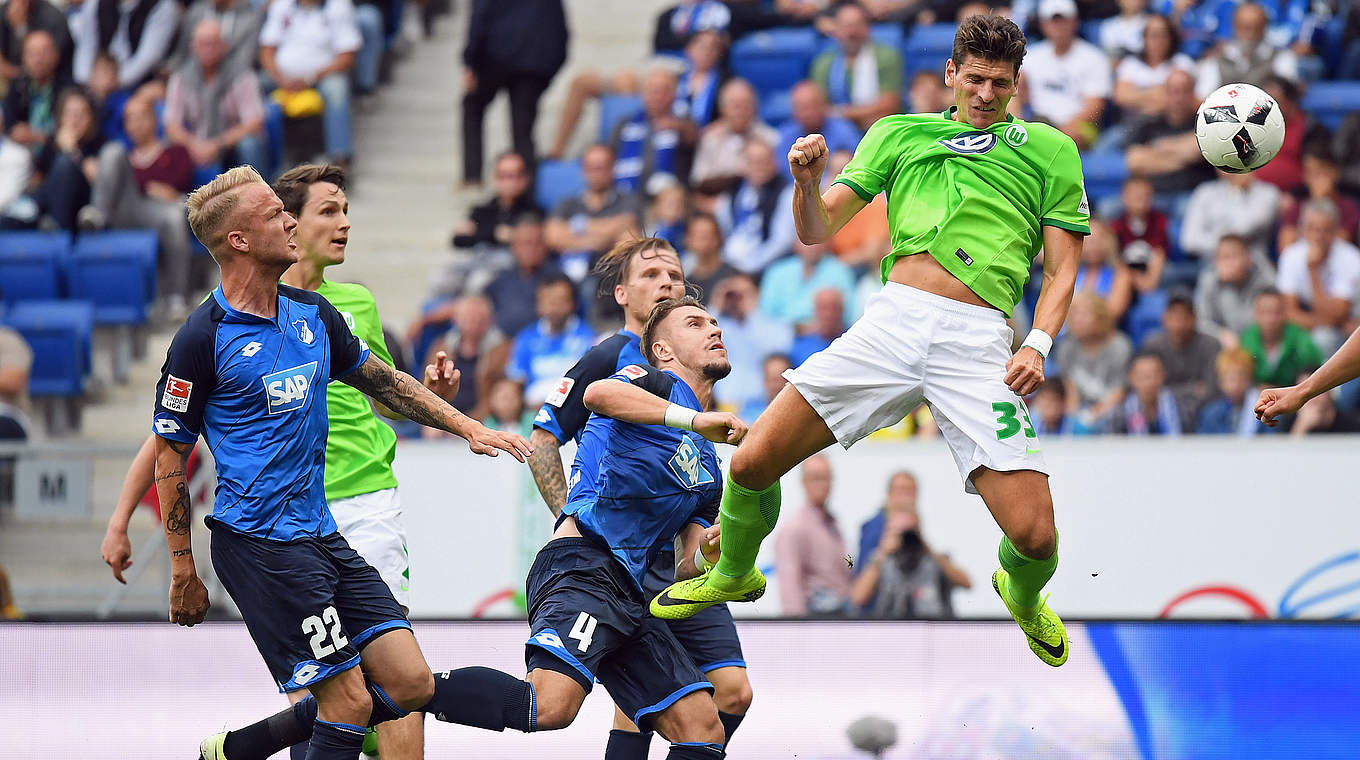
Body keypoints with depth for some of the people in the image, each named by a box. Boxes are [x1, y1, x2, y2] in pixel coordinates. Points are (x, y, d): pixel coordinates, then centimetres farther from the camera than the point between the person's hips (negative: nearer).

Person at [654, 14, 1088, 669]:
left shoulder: (1050, 150, 14)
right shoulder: (900, 135, 18)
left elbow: (1061, 269, 13)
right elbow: (817, 230, 17)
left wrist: (1038, 344, -5)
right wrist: (808, 184, -5)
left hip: (980, 340, -1)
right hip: (893, 318, 2)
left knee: (1034, 536, -14)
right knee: (752, 464, -9)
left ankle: (1021, 594, 26)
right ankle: (733, 575, 25)